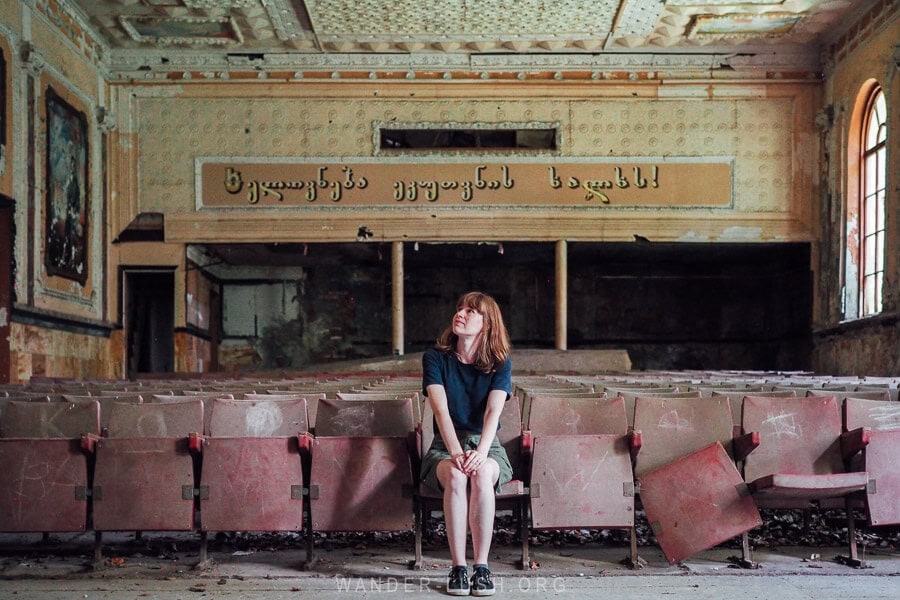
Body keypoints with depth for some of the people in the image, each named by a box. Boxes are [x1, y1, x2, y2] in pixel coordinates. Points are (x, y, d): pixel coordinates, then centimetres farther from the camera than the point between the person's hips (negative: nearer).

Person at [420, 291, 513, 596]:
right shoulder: (435, 357, 0)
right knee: (455, 475, -35)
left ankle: (481, 567, -30)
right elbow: (441, 410, -14)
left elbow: (493, 412, -15)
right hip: (445, 445, 0)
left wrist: (481, 452, -33)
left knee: (482, 472, -35)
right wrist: (456, 452, -30)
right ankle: (458, 568, -30)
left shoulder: (500, 364, 1)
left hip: (486, 445, 0)